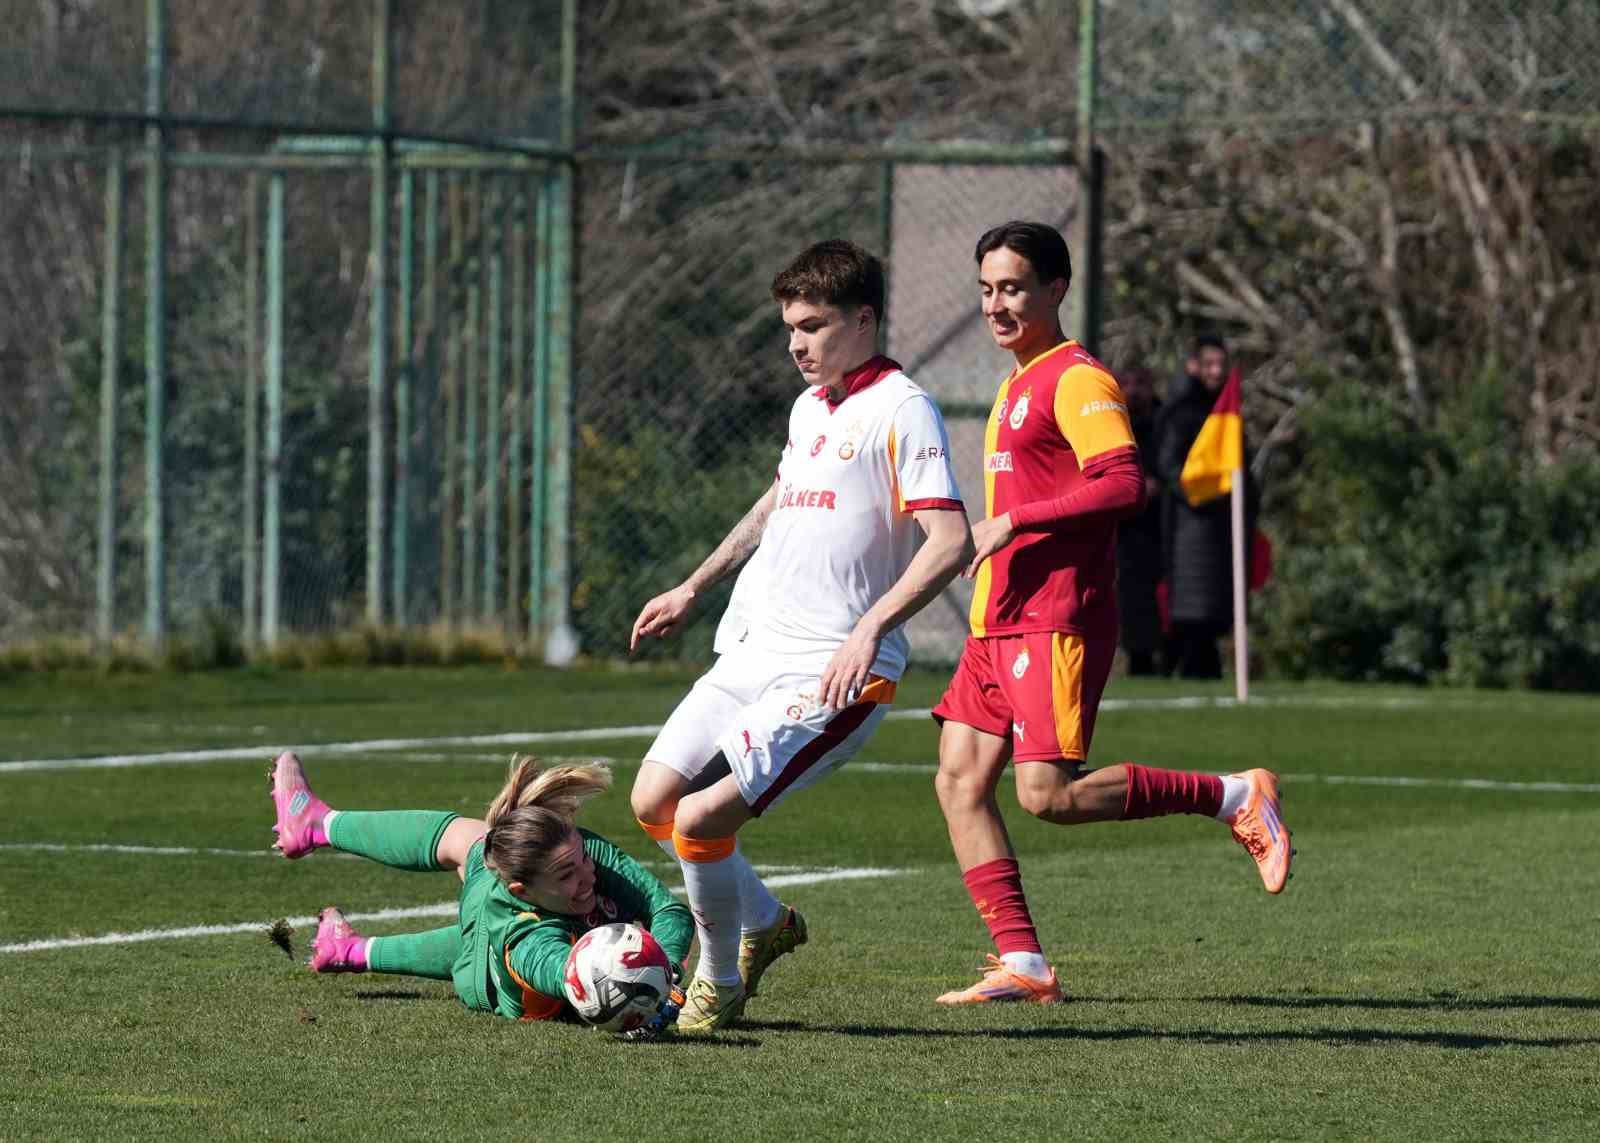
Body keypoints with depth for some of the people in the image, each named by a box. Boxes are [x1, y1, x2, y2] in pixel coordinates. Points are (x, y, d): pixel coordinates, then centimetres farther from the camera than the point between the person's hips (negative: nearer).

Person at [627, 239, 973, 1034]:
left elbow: (950, 542, -21)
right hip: (752, 653, 9)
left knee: (701, 818, -18)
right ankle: (764, 925, 28)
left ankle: (720, 983, 5)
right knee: (653, 802, 5)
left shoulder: (901, 411, -11)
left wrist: (870, 630, -31)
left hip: (833, 676, -9)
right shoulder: (808, 408, 16)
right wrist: (693, 590, 37)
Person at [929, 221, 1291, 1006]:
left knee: (1049, 794, -16)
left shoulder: (1076, 381, -10)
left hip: (1055, 624, -10)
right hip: (998, 621, 10)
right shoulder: (1017, 385, 21)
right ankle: (1023, 965, -1)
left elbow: (1124, 484, -24)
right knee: (960, 780, 0)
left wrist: (1011, 522, -22)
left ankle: (1234, 796, -3)